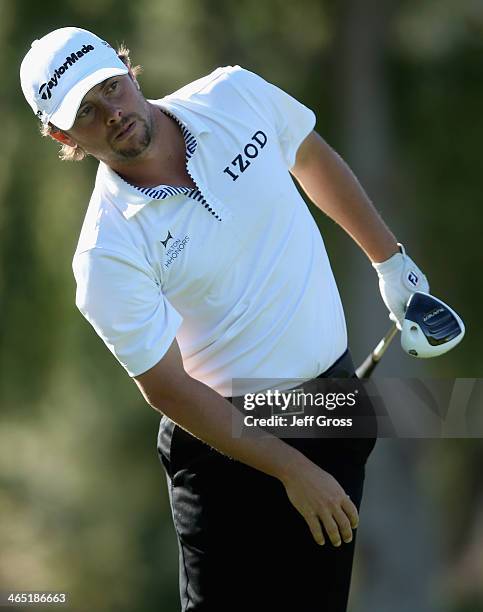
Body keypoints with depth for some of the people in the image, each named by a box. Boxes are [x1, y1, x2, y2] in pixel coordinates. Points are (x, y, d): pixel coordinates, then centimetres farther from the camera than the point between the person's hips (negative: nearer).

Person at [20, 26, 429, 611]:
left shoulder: (237, 96, -6)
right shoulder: (107, 255, -21)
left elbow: (313, 160, 15)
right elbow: (167, 389, -17)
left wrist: (388, 258, 21)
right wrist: (293, 470, -17)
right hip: (228, 436, -4)